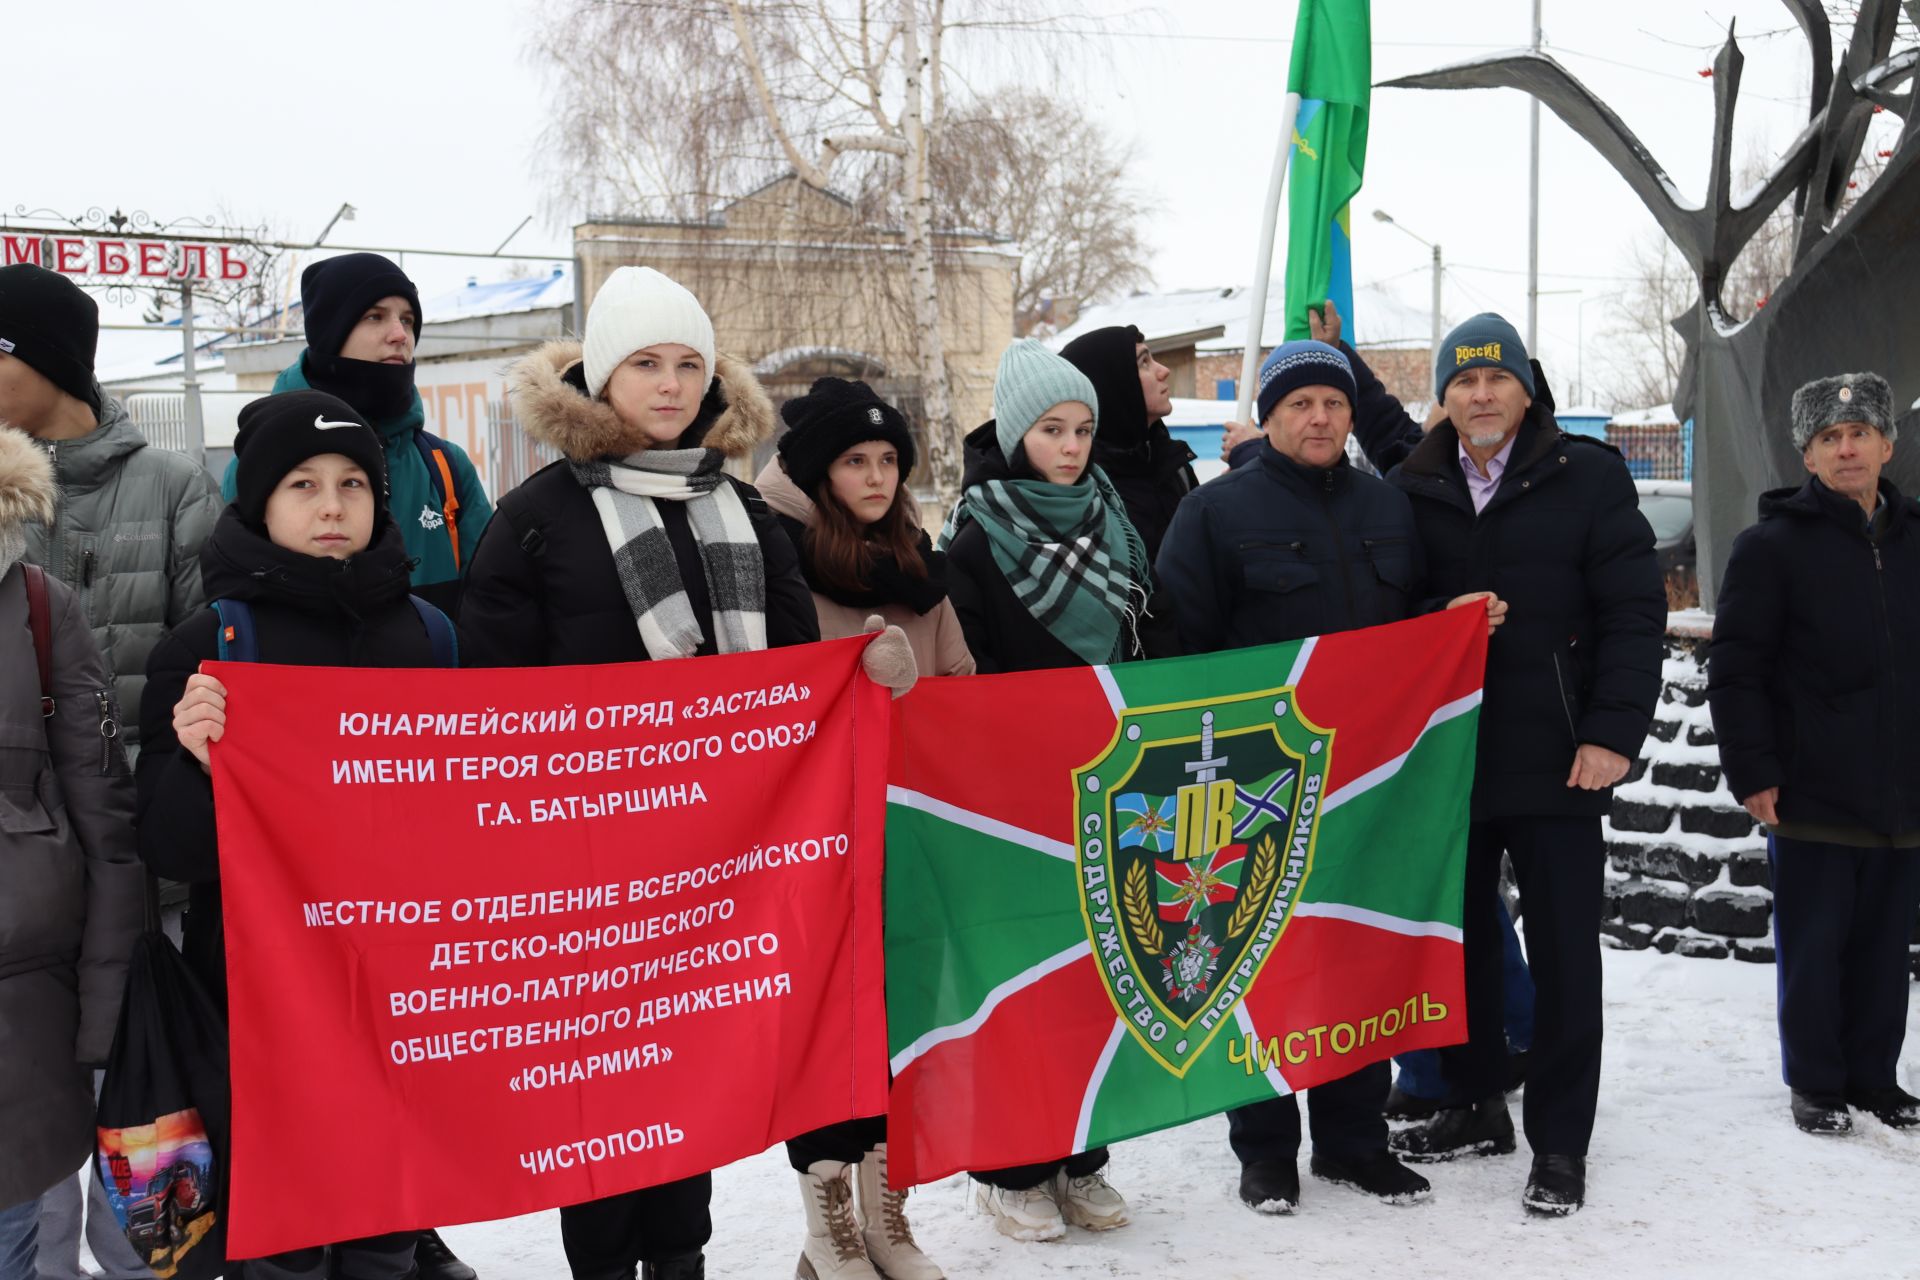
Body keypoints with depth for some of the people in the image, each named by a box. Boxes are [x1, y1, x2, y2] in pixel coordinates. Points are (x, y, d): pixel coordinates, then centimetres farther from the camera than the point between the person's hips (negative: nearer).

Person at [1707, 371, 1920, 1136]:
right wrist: (1754, 774, -12)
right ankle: (1816, 1082, 17)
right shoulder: (1773, 545, -4)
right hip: (1811, 795, -4)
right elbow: (1734, 670, -7)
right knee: (1813, 945, 4)